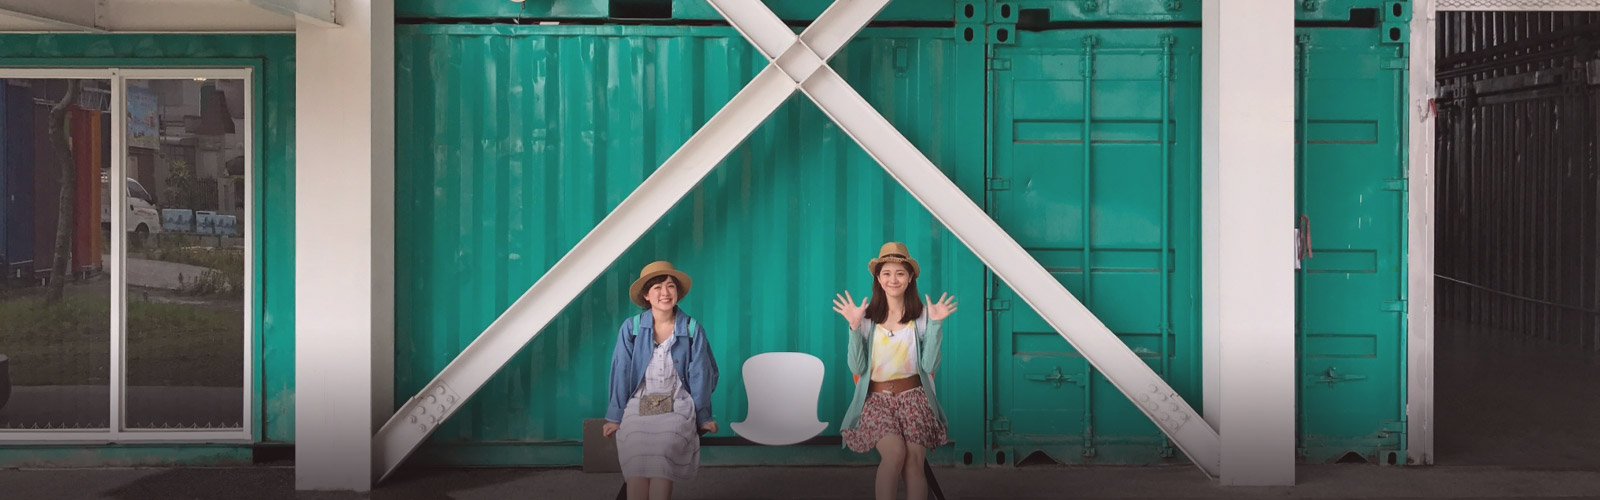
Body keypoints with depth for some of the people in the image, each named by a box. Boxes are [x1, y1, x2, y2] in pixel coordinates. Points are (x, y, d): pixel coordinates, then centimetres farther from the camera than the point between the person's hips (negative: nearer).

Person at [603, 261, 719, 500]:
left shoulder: (692, 329, 3)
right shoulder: (631, 327, 2)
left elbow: (699, 374, 6)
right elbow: (621, 373, 2)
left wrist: (703, 417, 6)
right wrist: (615, 417, 2)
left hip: (677, 408, 0)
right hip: (638, 406, 0)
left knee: (661, 454, -29)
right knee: (636, 455, -27)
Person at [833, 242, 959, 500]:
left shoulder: (922, 314, 1)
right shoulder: (867, 316, 1)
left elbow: (930, 365, -4)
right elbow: (857, 368, -3)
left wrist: (935, 324, -12)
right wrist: (854, 327, -14)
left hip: (913, 396, 0)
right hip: (876, 398, 0)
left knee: (914, 459, -21)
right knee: (895, 451, -26)